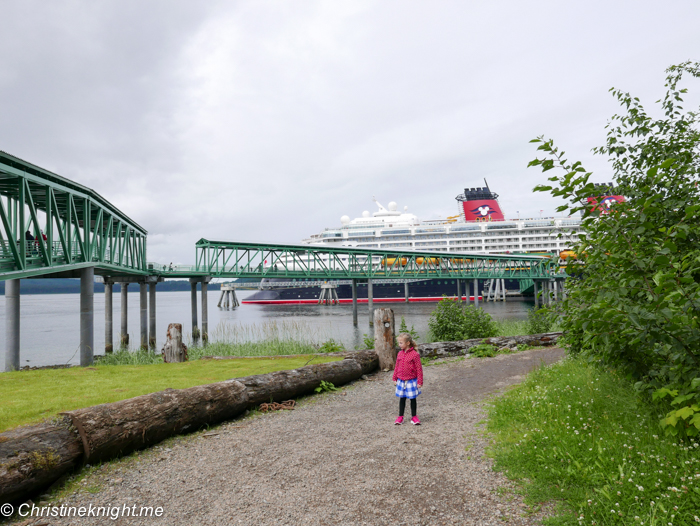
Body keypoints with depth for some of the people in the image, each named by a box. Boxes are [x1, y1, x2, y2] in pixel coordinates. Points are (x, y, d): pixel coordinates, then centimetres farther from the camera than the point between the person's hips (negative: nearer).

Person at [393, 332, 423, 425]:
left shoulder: (414, 354, -15)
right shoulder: (400, 353, 1)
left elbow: (419, 369, -11)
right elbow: (396, 367, 10)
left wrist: (419, 382, -11)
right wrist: (395, 378, 12)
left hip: (411, 381, -4)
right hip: (401, 381, 4)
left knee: (412, 399, 10)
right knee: (402, 399, 13)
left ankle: (414, 417, 23)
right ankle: (400, 417, 22)